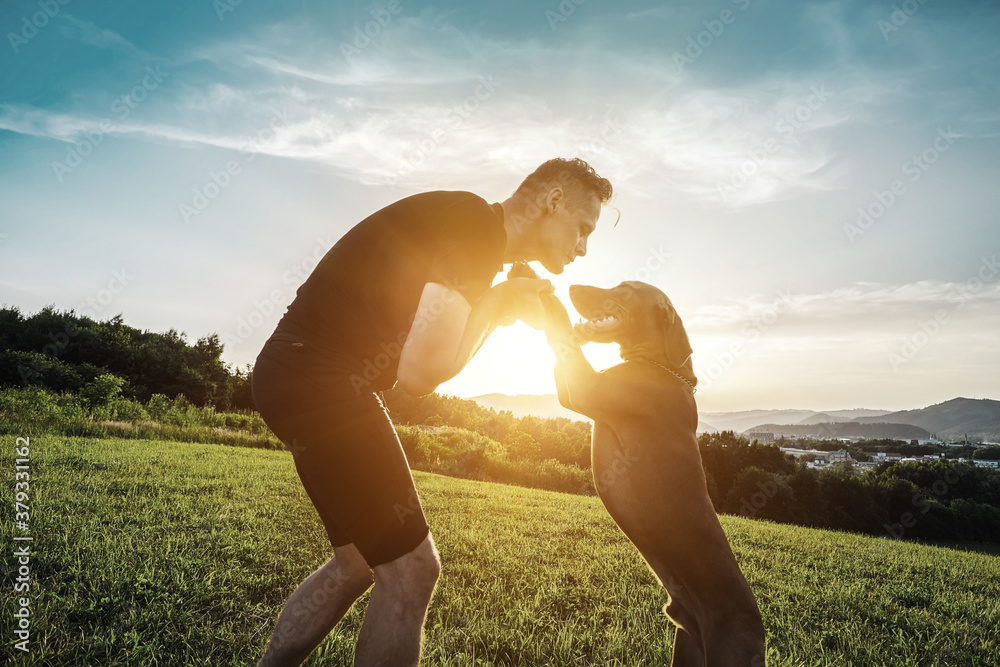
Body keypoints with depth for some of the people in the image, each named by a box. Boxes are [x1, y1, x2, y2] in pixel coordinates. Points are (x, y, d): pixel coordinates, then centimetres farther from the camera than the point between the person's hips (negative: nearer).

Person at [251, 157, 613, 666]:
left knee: (359, 563, 20)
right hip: (320, 381, -10)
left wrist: (503, 306, 7)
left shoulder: (473, 230, 15)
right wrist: (496, 302, -7)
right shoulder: (478, 228, -15)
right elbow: (419, 372, -21)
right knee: (410, 570, -3)